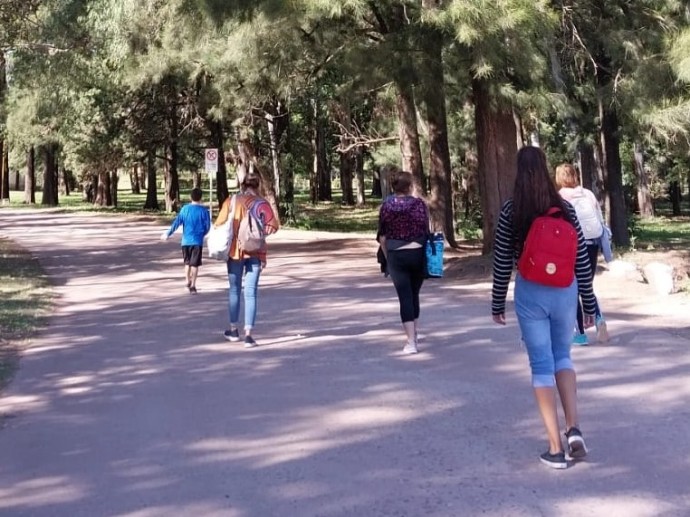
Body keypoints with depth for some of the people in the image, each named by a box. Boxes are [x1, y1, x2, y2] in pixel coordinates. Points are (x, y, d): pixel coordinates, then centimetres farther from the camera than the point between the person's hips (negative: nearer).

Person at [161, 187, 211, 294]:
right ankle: (192, 285, -1)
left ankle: (188, 282, 23)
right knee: (195, 264, 2)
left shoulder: (185, 209, 0)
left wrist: (168, 233, 5)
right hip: (197, 241, -3)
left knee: (187, 262, 20)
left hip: (186, 240, 3)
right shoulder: (204, 210, -6)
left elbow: (177, 222, -2)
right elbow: (207, 226, -2)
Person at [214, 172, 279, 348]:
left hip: (234, 251, 1)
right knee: (250, 293, 0)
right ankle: (248, 334, -7)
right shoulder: (261, 203, -5)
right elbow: (273, 226, -14)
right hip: (255, 253, -1)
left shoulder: (231, 201, -2)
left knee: (234, 290, 16)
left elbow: (219, 225, -5)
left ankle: (234, 330, 26)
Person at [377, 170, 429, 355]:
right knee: (414, 294, 17)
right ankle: (413, 334, 31)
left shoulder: (386, 206, -2)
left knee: (405, 297, 0)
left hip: (396, 255, -1)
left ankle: (411, 342, -7)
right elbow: (426, 230, -4)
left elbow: (382, 236, 0)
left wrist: (387, 257, 11)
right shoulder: (419, 204, -5)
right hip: (418, 253, 1)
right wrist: (429, 255, 8)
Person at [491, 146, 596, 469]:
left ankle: (555, 448, 4)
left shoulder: (511, 211, -6)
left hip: (530, 293, -2)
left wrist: (497, 304, 7)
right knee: (562, 357, 21)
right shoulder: (565, 209, 1)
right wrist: (589, 304, 10)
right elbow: (582, 260, 2)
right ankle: (574, 429, 5)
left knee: (542, 365, 4)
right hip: (565, 291, 2)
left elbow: (502, 262, -4)